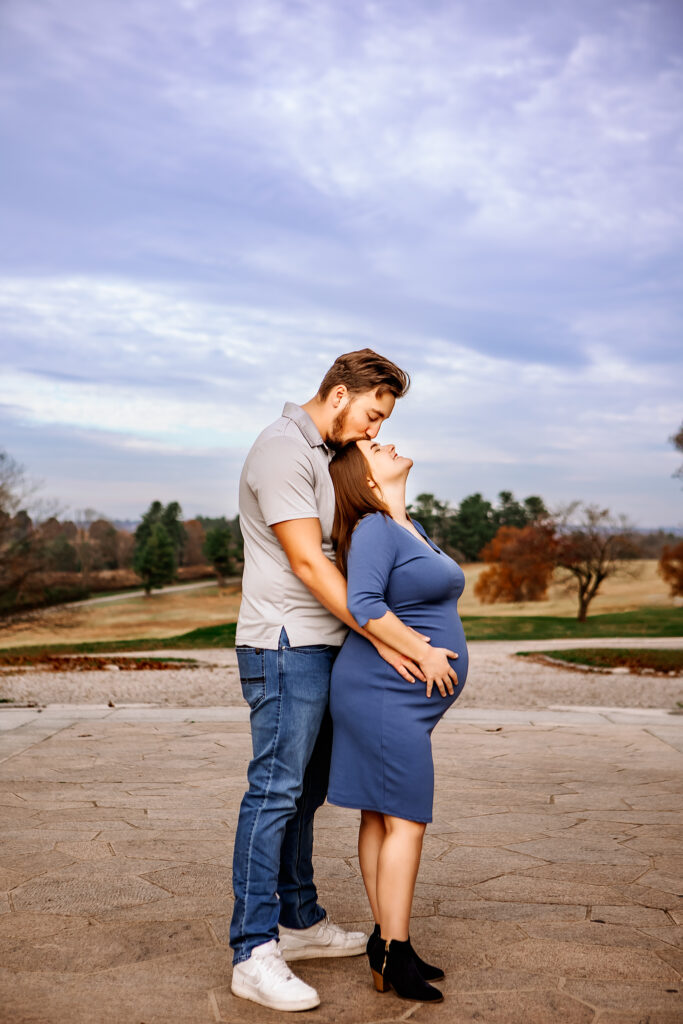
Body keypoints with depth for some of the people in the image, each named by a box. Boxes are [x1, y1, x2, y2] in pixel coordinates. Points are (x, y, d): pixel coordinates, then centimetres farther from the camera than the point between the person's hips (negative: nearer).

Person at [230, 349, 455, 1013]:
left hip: (319, 645, 10)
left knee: (304, 790, 14)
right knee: (275, 790, -8)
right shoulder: (282, 448, -14)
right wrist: (380, 636, -17)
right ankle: (253, 954, -1)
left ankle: (300, 922, 25)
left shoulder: (324, 455, 18)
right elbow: (306, 562, -19)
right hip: (285, 644, -10)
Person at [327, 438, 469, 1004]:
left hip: (401, 701, 9)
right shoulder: (373, 529, -14)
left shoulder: (410, 527, 15)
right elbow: (364, 605, -25)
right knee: (406, 822, -6)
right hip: (385, 695, -9)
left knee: (380, 817, 12)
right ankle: (395, 958, 1)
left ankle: (386, 941, 21)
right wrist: (423, 652, -19)